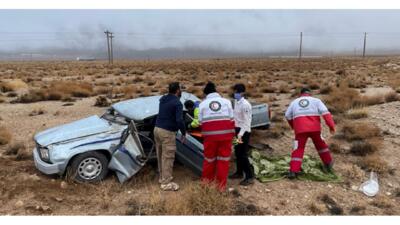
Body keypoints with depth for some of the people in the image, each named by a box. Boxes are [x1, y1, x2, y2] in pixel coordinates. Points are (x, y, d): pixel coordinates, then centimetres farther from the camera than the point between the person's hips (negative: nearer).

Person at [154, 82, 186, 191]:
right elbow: (179, 120, -21)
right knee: (168, 157, 0)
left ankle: (162, 177, 32)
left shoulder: (162, 99, 10)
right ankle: (166, 183, 7)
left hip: (157, 129, 9)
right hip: (167, 132, -8)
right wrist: (184, 133, -7)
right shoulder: (177, 103, -14)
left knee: (161, 156, 18)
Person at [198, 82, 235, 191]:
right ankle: (221, 185, 14)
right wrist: (232, 134, 12)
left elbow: (201, 122, 5)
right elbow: (231, 120, 5)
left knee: (209, 158, 15)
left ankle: (206, 180, 29)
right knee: (223, 159, 8)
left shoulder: (203, 104, 8)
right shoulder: (226, 101, 9)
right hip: (225, 134, 0)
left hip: (210, 134, 0)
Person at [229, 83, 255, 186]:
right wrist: (236, 131, 14)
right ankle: (239, 172, 31)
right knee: (237, 153, 17)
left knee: (243, 154, -7)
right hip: (237, 129, 9)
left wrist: (241, 134, -27)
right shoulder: (236, 102, 8)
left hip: (244, 131, -9)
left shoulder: (245, 105, -19)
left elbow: (247, 122, -21)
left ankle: (250, 177, 2)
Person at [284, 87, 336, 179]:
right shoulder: (316, 100, 13)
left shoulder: (294, 102, 19)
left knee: (298, 150, 4)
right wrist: (331, 126, -7)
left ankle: (293, 171, -7)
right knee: (320, 144, 24)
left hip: (300, 129, 0)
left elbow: (288, 116, 18)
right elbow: (325, 112, -1)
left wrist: (293, 126, 32)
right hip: (314, 128, 0)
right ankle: (328, 163, 37)